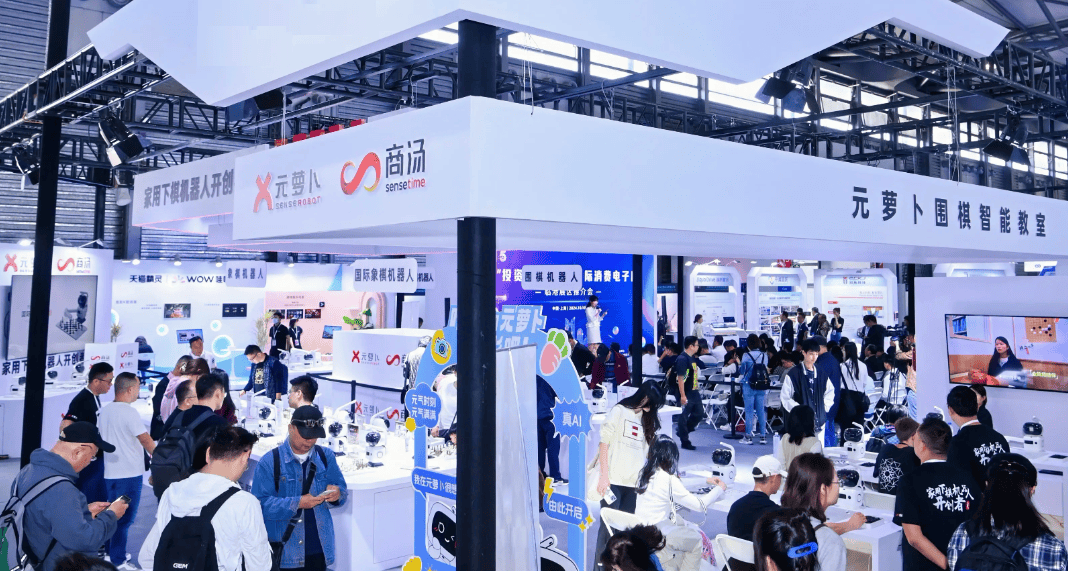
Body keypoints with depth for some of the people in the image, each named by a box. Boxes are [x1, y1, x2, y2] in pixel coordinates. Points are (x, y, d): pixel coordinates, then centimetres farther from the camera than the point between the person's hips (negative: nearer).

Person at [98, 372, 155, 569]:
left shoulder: (104, 410, 7)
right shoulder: (129, 412, -17)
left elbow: (103, 438, 15)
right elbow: (146, 441, -15)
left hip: (110, 472, 8)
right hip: (129, 474, -8)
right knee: (125, 518, 0)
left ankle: (111, 555, 27)